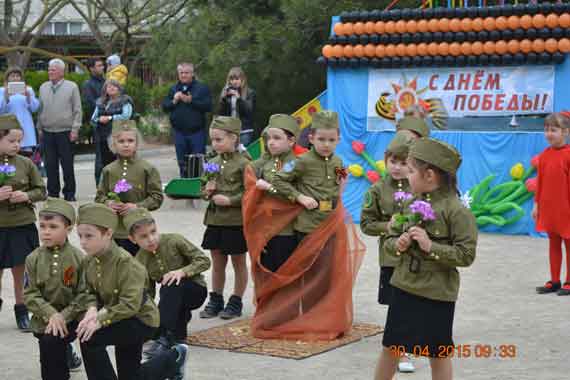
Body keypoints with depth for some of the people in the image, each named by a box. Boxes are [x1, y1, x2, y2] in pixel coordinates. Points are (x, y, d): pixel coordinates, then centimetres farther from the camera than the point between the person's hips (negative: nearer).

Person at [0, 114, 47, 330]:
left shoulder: (26, 164, 1)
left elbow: (41, 191, 7)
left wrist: (27, 196, -11)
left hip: (22, 226, 1)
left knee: (20, 271, 10)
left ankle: (22, 311, 23)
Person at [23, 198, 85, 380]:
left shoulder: (78, 258, -8)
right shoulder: (33, 259, -2)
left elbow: (83, 294, -9)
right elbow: (30, 294, -5)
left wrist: (64, 315, -18)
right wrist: (51, 314, -17)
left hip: (70, 317, -3)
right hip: (45, 318, 3)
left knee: (50, 341, -24)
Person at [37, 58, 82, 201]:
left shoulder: (72, 87, -1)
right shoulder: (43, 87, 11)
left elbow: (77, 110, -2)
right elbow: (40, 110, 16)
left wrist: (75, 129, -8)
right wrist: (39, 128, 10)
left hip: (65, 132, -4)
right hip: (47, 133, 4)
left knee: (67, 165, 0)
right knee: (50, 165, 5)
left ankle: (69, 193, 8)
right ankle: (53, 193, 13)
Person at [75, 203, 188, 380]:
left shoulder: (125, 262, -28)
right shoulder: (90, 261, -6)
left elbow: (130, 304, -33)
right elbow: (91, 292, -1)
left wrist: (100, 320, -38)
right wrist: (92, 309, -23)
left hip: (141, 320, -8)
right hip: (123, 320, 8)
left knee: (90, 338, -25)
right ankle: (174, 358, 41)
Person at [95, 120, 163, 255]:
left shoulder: (147, 169, -2)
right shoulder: (108, 171, 7)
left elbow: (157, 197, -3)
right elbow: (99, 196, 13)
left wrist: (137, 206, -15)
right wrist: (108, 203, -9)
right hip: (114, 230, 3)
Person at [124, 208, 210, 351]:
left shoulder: (174, 241, -17)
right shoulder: (140, 261, -6)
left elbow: (204, 261, -15)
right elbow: (147, 292, 0)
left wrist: (182, 271, -31)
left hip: (196, 290, -4)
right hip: (173, 298, 4)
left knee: (171, 285, -36)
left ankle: (166, 338, -32)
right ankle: (181, 317, 9)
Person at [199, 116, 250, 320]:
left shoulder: (243, 164, -11)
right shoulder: (212, 163, 8)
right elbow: (205, 190, 19)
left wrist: (230, 200, -20)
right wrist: (207, 191, -2)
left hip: (236, 221, -6)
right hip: (215, 220, 6)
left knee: (238, 262, 7)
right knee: (217, 262, 14)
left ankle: (236, 302, 16)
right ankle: (216, 300, 24)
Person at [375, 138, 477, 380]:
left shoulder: (456, 211, -15)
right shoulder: (411, 204, 5)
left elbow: (466, 255, -18)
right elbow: (389, 241, 11)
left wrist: (430, 246, -24)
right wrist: (397, 245, -12)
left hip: (437, 293, -6)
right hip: (404, 286, 6)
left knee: (438, 353, 8)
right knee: (390, 347, 14)